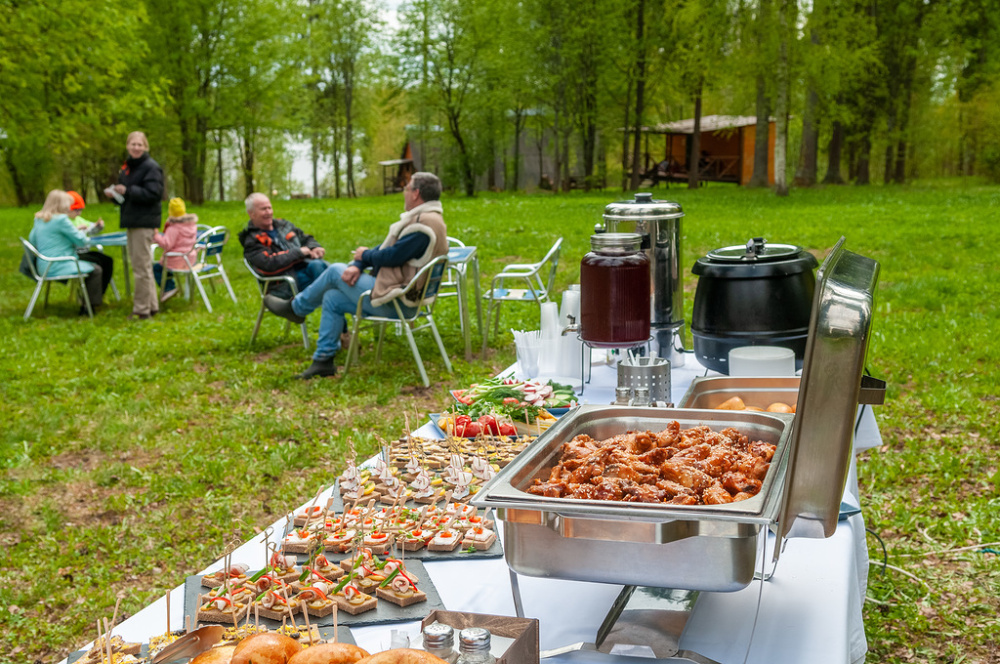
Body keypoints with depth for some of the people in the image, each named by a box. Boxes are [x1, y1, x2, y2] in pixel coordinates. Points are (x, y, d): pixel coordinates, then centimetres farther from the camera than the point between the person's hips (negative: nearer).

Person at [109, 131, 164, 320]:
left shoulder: (151, 167, -10)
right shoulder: (126, 167, 17)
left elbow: (154, 194, -19)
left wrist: (128, 191, -23)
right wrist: (114, 193, 3)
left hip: (144, 222, -9)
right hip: (131, 220, 9)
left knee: (142, 266, -7)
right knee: (142, 265, 13)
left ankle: (142, 310, -1)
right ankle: (152, 305, 21)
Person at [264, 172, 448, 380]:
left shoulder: (425, 224, -21)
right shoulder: (421, 218, 14)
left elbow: (392, 256, -24)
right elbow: (385, 247, 13)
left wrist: (365, 255, -4)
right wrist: (357, 266, -1)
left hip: (395, 303, -10)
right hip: (396, 297, 10)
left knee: (336, 271, -1)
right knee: (332, 298, 11)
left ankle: (296, 308, 21)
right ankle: (323, 359, 16)